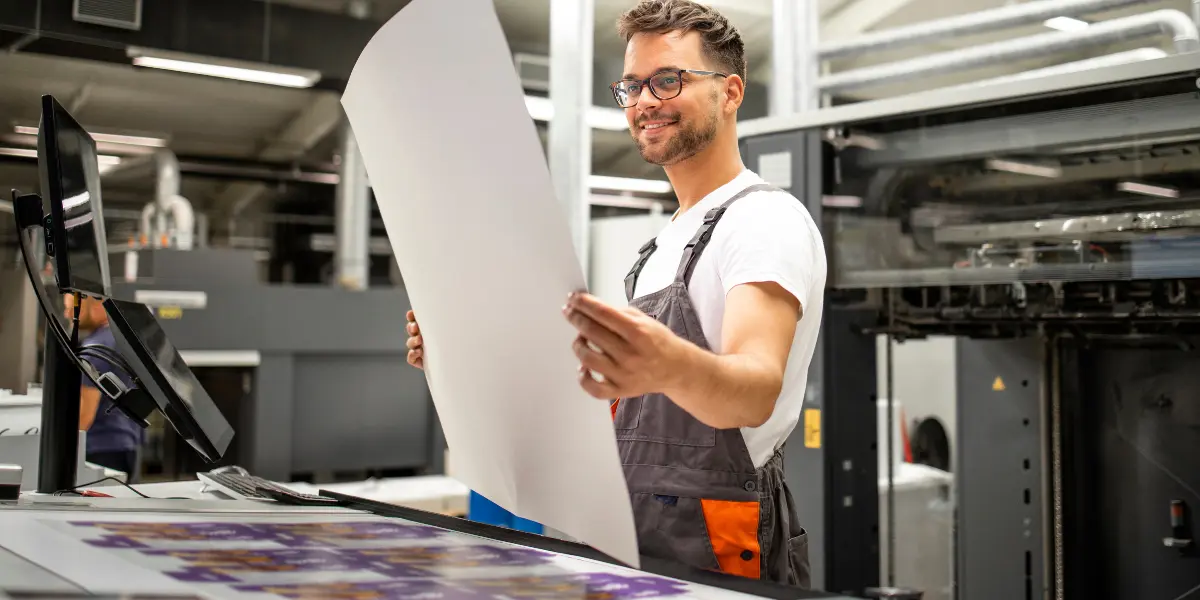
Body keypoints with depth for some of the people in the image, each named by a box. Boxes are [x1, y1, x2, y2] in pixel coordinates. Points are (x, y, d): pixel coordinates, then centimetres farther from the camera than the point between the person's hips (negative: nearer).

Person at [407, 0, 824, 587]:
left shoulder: (767, 218, -10)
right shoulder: (667, 243, 18)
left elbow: (756, 392, -27)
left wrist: (672, 366, -48)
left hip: (717, 556, -7)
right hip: (638, 544, 7)